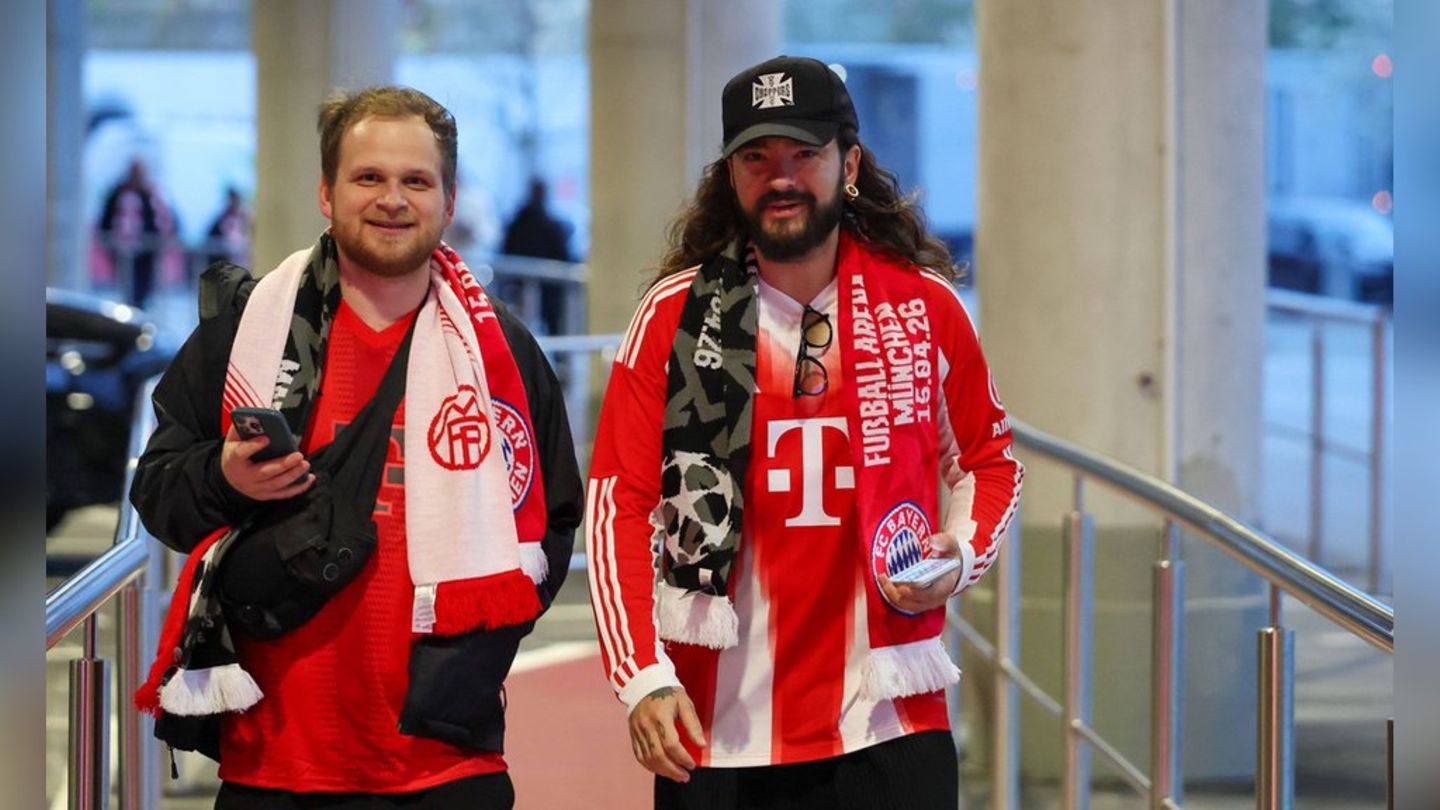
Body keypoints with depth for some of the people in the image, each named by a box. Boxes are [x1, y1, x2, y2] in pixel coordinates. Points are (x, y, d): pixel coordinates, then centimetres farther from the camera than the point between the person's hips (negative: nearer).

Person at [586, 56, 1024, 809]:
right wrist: (641, 677, -11)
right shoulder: (675, 315, 0)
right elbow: (619, 505, -1)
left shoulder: (924, 305, 4)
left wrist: (960, 554, -2)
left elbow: (986, 460, 18)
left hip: (889, 723, 1)